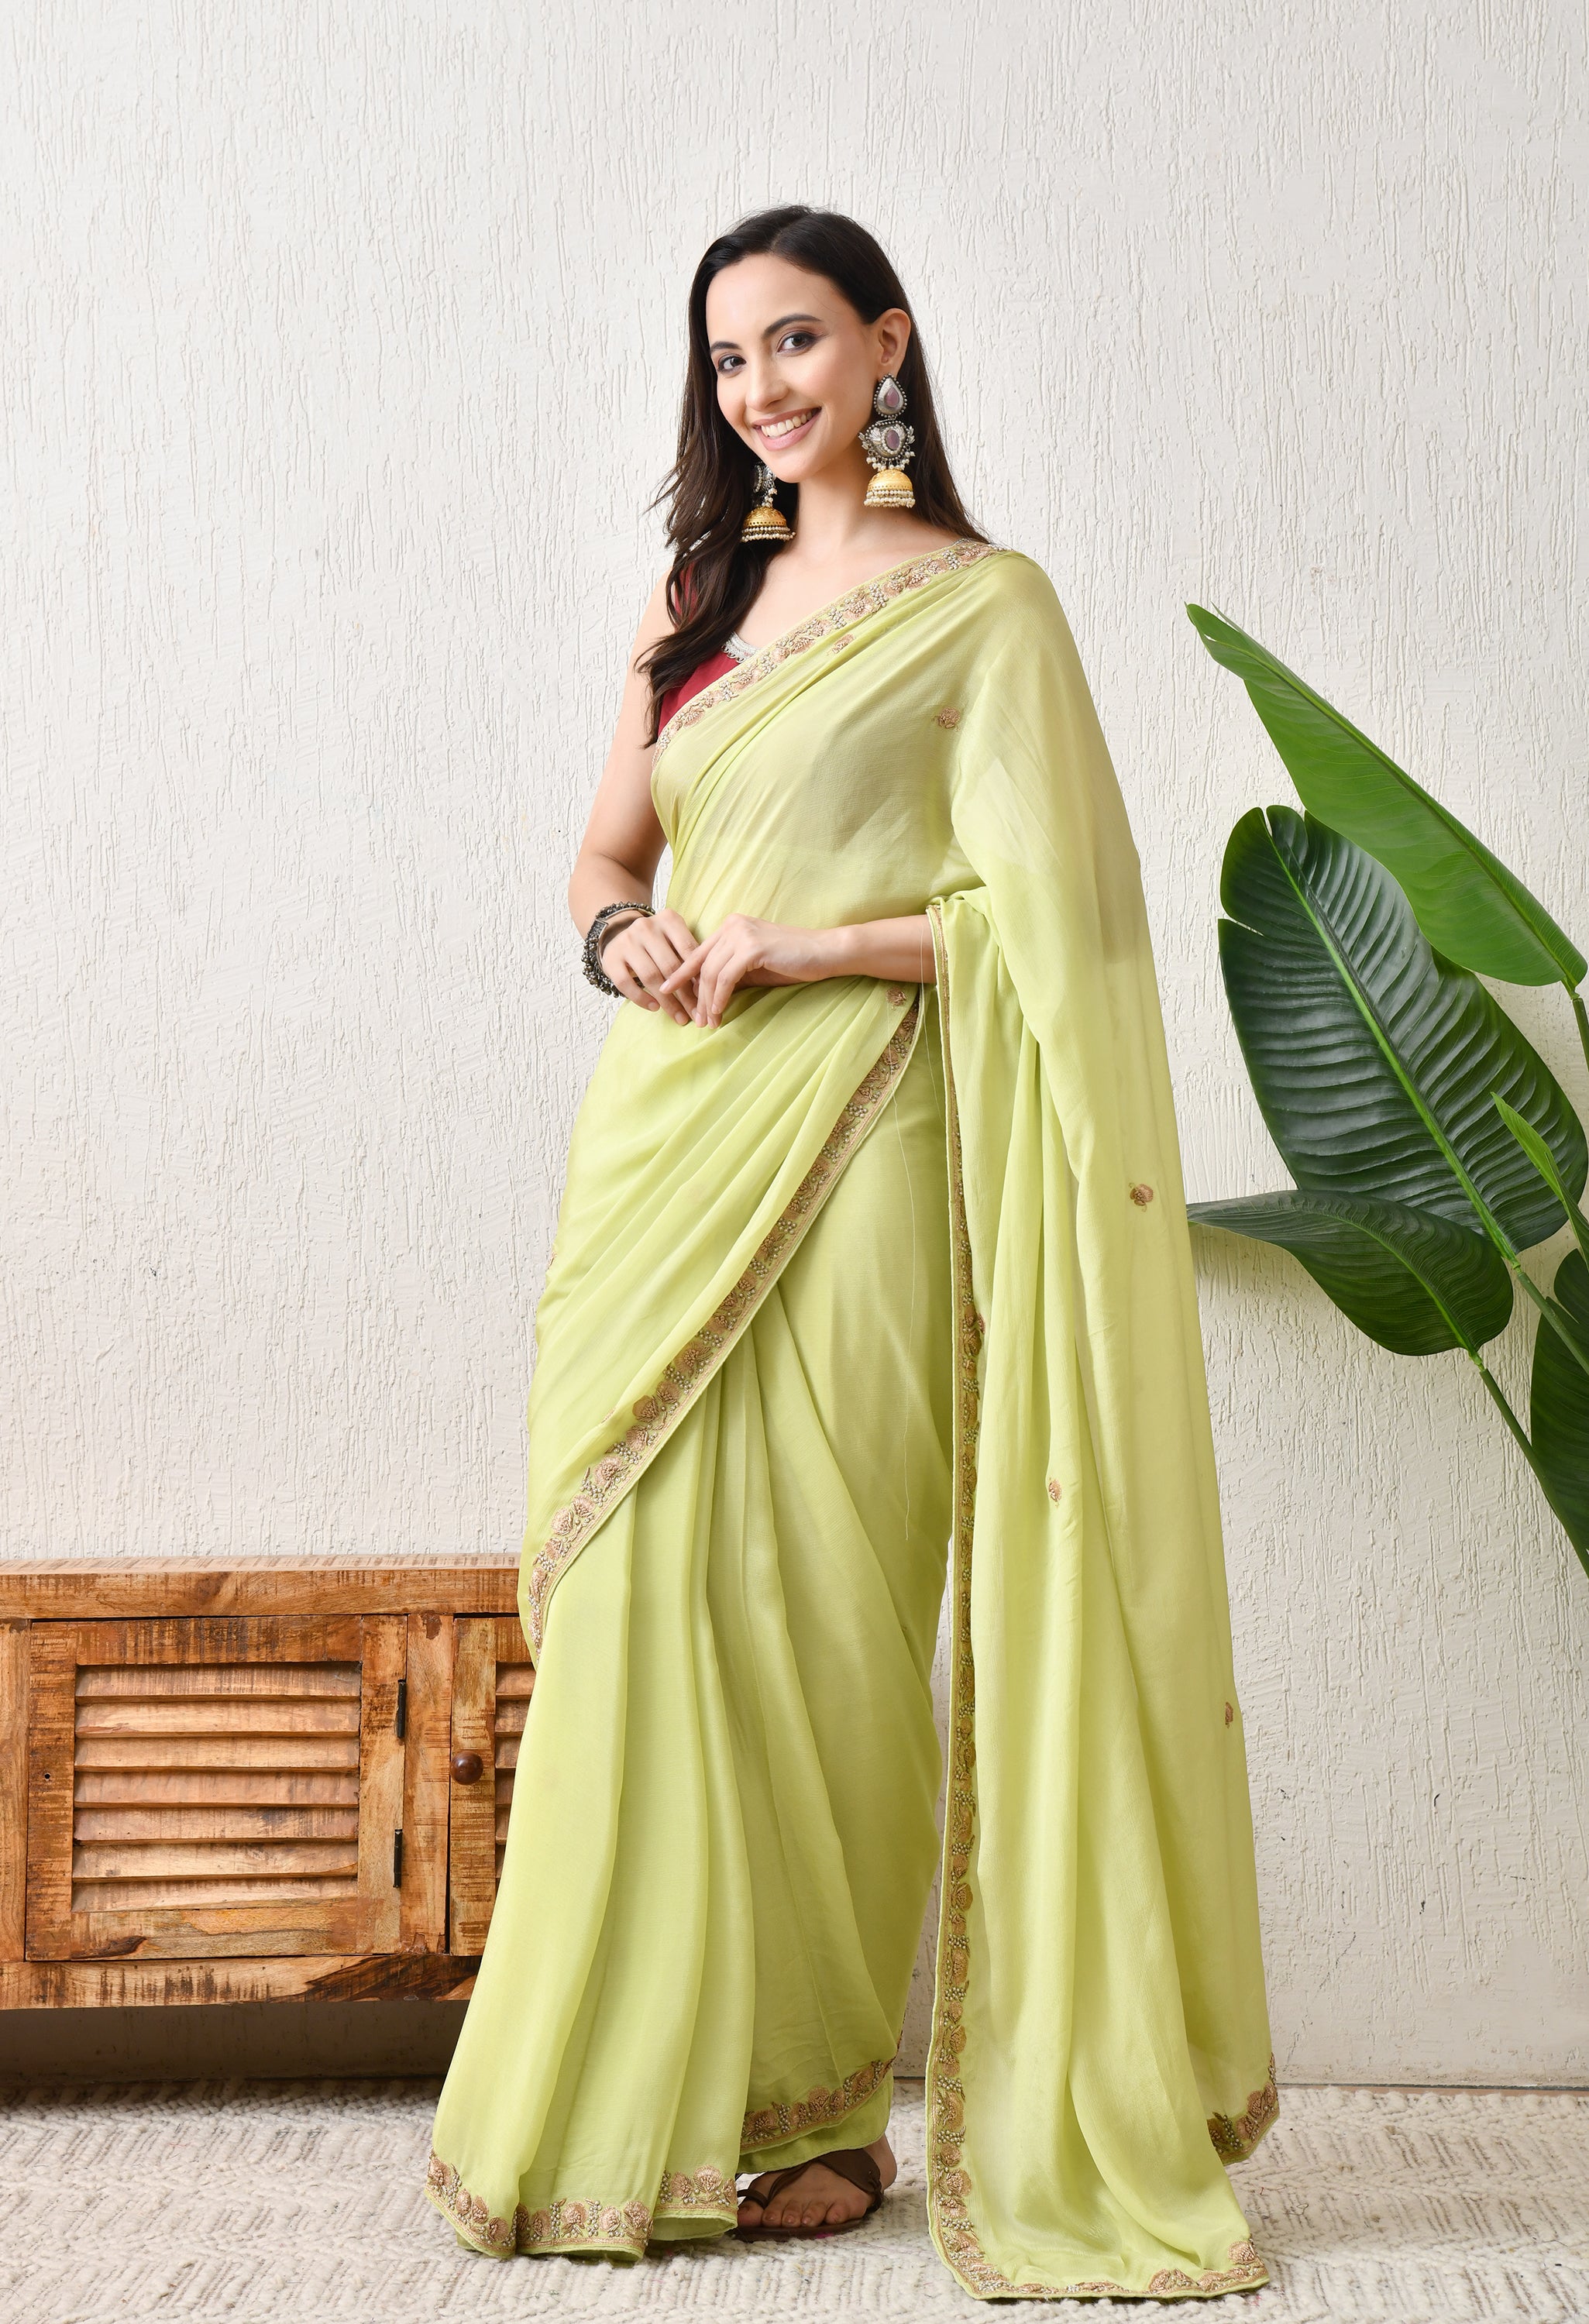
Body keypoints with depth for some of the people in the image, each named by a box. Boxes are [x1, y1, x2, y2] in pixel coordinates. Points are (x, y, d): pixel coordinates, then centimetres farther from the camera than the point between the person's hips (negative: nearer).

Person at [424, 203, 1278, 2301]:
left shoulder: (984, 607, 1)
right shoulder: (701, 595, 19)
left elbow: (1039, 915, -6)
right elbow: (607, 852, 20)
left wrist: (792, 948, -13)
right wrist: (625, 933, -3)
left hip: (856, 1141, -5)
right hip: (669, 1138, 5)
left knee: (820, 1608, -4)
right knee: (646, 1595, 1)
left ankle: (819, 2105, 9)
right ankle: (646, 2097, 11)